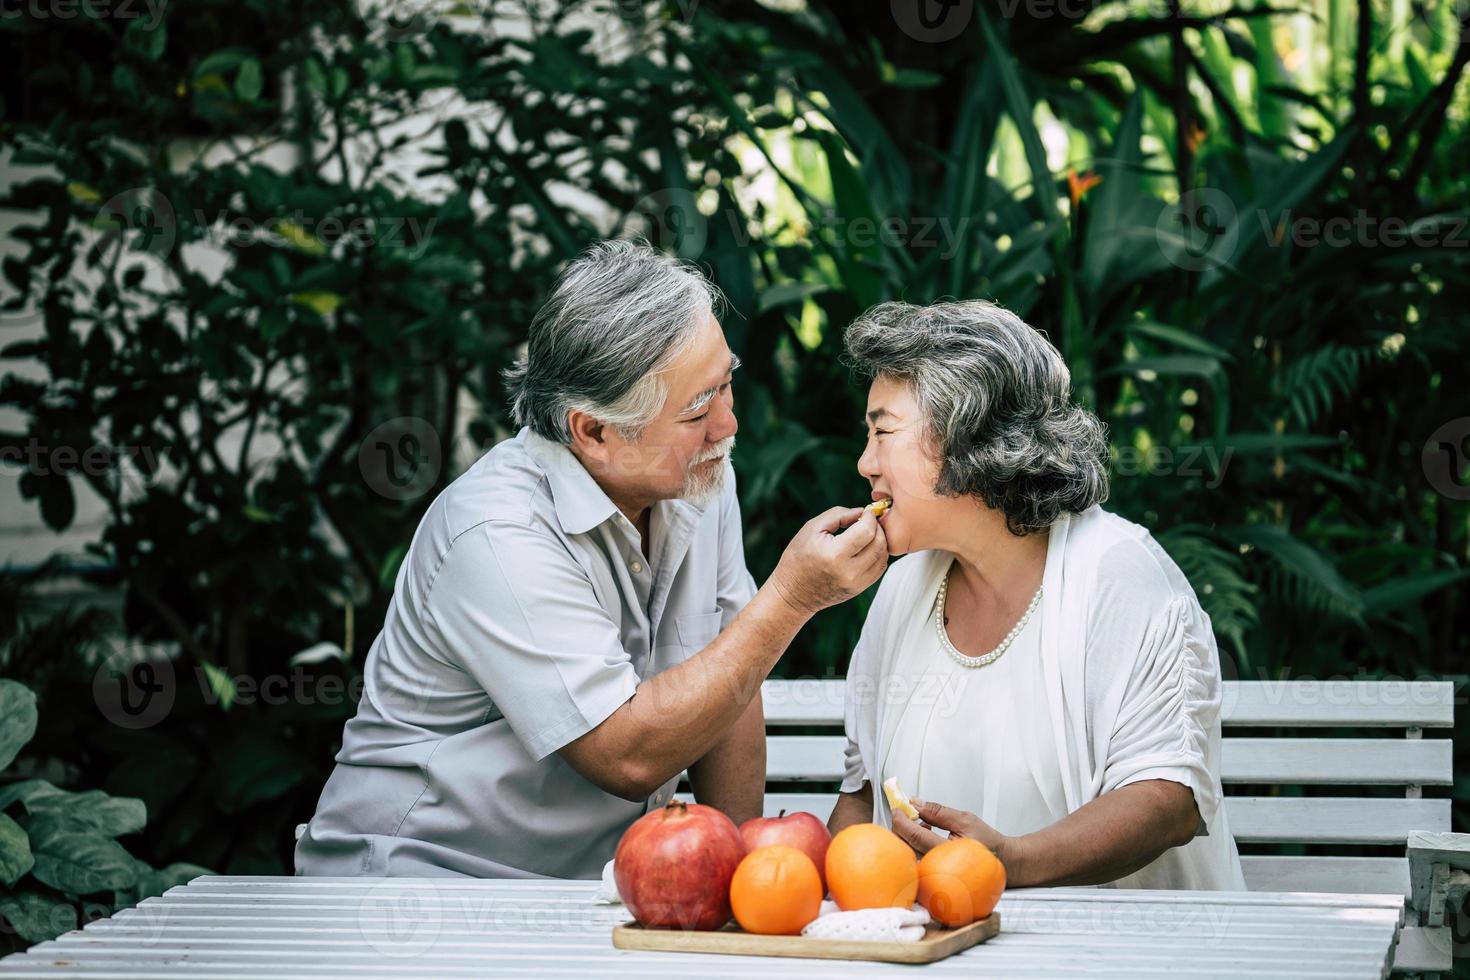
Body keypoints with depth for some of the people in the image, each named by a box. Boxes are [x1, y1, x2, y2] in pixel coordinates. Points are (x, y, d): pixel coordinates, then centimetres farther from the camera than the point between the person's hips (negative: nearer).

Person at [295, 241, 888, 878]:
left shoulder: (701, 480, 0)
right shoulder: (498, 537, -24)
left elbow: (724, 685, 9)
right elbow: (630, 758, -27)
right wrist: (790, 598, -27)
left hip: (597, 881, 6)